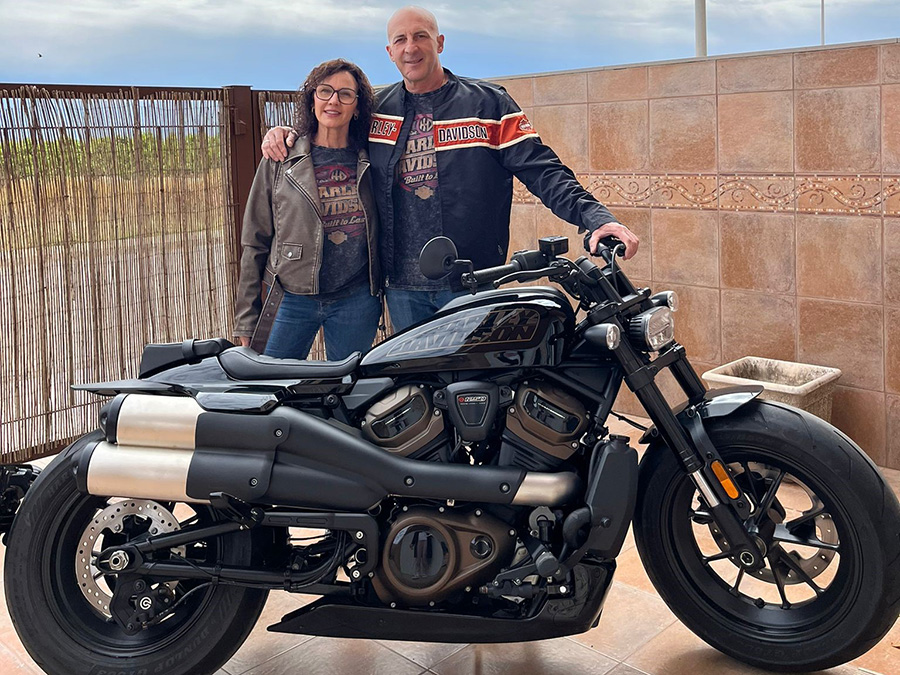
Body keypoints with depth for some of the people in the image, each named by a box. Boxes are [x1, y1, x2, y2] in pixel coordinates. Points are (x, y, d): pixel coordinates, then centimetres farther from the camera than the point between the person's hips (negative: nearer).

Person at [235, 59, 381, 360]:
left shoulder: (370, 161, 6)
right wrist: (247, 321, 0)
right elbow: (255, 242, 3)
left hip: (357, 300, 1)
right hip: (290, 300, -1)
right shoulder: (280, 159, 1)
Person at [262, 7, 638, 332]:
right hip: (402, 287, 4)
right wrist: (284, 133, 7)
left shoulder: (488, 103, 1)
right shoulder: (375, 110, 12)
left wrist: (594, 217, -20)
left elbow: (542, 170, -6)